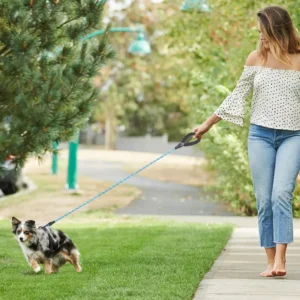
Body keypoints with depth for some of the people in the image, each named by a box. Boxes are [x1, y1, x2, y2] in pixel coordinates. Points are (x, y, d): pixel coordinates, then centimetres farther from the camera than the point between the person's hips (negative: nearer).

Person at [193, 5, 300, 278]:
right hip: (261, 135, 3)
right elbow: (238, 94, 12)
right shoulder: (256, 58, 6)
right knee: (264, 200, 0)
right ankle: (270, 261, 4)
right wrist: (208, 124, 12)